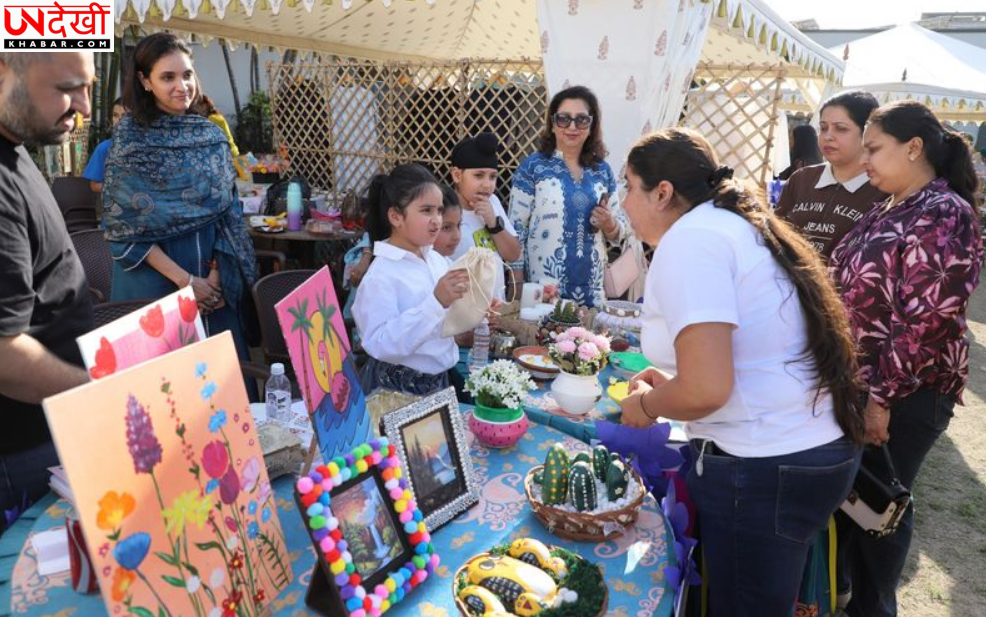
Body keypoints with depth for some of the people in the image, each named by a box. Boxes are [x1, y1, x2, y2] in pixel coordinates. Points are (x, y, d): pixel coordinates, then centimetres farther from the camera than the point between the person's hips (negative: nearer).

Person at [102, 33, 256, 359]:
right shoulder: (130, 139, -7)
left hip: (213, 275, 4)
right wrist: (183, 279, -15)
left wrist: (216, 274, -7)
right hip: (153, 277, -3)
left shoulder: (212, 136, 4)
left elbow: (229, 212, 5)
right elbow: (124, 225, -10)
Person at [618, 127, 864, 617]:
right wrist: (671, 382, 17)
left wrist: (646, 402, -6)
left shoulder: (687, 238, -17)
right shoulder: (733, 225, 13)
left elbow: (705, 391, -26)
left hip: (763, 471, -10)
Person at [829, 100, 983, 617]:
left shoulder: (943, 216, -17)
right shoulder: (888, 211, 11)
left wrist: (881, 397, -21)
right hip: (857, 383, 8)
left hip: (903, 397, -8)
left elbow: (927, 323, -23)